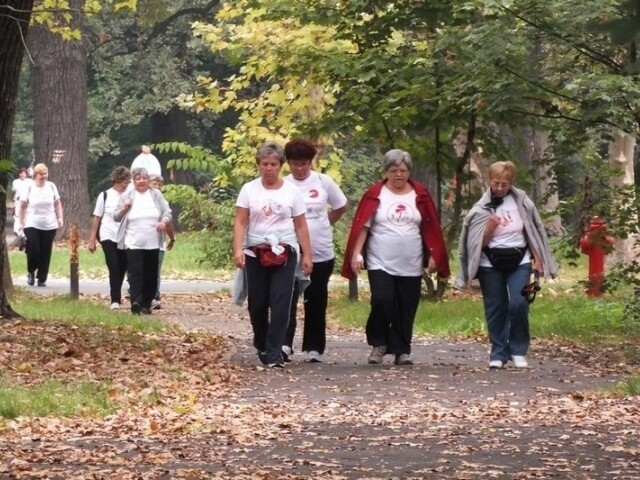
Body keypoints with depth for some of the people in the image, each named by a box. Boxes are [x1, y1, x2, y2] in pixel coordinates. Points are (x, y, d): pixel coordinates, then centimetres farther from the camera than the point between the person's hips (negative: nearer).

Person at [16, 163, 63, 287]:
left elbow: (57, 204, 13)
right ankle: (31, 272, 15)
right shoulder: (28, 187, -5)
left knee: (45, 253, 3)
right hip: (32, 225, -3)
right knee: (33, 250, -12)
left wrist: (60, 218, 4)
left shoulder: (51, 186, 3)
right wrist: (20, 223, -3)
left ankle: (42, 279, 13)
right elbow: (22, 206, -1)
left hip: (49, 226, 3)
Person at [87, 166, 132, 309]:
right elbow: (97, 218, 3)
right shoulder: (105, 195, -1)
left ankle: (116, 297, 26)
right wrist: (92, 239, 2)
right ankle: (115, 300, -9)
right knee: (114, 268, -10)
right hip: (108, 237, -2)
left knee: (122, 269, 8)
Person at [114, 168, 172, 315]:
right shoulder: (127, 196, 5)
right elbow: (116, 217, 9)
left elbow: (167, 212, 8)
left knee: (151, 275, 6)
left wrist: (164, 221, -13)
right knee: (136, 273, -15)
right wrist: (124, 208, -11)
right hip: (133, 243, -2)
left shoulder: (156, 194, 7)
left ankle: (146, 304, 14)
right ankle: (136, 302, -27)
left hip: (152, 243, 3)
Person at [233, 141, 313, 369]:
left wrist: (307, 255, 1)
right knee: (257, 304, 6)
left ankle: (274, 353, -9)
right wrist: (238, 249, -15)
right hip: (255, 253, 1)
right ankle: (262, 346, 28)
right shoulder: (249, 189, 3)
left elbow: (301, 226, 6)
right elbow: (240, 222, -2)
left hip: (285, 254, -1)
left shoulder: (292, 191, 4)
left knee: (280, 304, -9)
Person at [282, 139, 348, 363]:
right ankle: (284, 344, -19)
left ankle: (314, 348, 15)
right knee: (288, 298, -13)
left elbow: (341, 207, 13)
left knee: (316, 303, 8)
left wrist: (324, 224, 8)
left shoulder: (323, 181, 0)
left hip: (321, 253, 1)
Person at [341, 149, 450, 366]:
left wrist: (433, 256, 2)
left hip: (411, 265, 2)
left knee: (406, 310, 4)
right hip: (380, 263, -2)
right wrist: (356, 254, -11)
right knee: (382, 301, -15)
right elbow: (362, 225, -4)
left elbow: (431, 228, 7)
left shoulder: (420, 195, 5)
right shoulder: (375, 194, -2)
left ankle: (402, 351, 15)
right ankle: (378, 344, 6)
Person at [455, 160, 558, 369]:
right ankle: (498, 353, 12)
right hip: (490, 263, 0)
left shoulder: (521, 201, 3)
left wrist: (538, 260, 5)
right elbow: (480, 242, 1)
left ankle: (518, 351, 1)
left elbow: (533, 232, 9)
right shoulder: (482, 207, 1)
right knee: (495, 309, 1)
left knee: (519, 304, -14)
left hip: (519, 260, 0)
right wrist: (490, 227, -17)